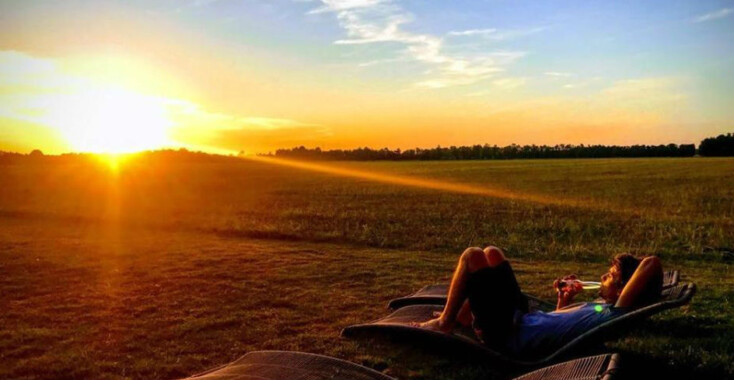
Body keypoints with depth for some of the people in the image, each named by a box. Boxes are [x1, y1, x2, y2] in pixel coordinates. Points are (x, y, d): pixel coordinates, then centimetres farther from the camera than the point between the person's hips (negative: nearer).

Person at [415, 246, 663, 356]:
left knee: (472, 256, -6)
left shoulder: (613, 314, -23)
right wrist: (564, 301, 7)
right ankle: (459, 318, 24)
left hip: (508, 335, -9)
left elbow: (652, 264, -34)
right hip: (521, 319, 9)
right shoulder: (600, 306, 5)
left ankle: (444, 322, 10)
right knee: (491, 254, 17)